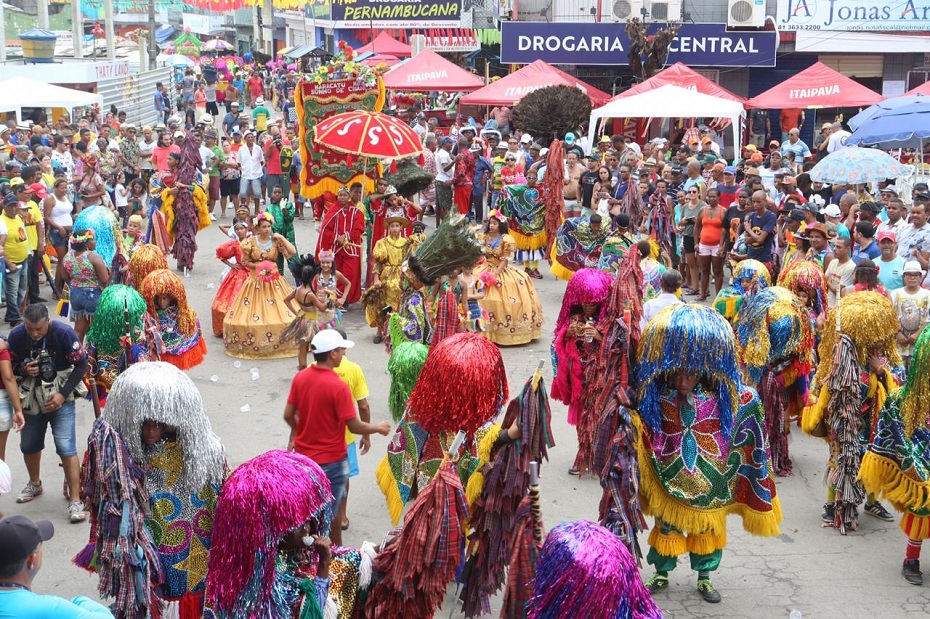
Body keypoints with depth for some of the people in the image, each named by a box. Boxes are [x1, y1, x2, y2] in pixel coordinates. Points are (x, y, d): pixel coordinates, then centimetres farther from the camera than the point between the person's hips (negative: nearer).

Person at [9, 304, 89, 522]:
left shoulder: (64, 333, -20)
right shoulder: (16, 335, -11)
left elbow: (81, 365, -12)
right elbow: (10, 366, 4)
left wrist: (63, 394, -18)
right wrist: (24, 369, -19)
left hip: (60, 397, -4)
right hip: (31, 396, 4)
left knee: (66, 447, -13)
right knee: (29, 445, 18)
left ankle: (75, 501, -7)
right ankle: (35, 484, 47)